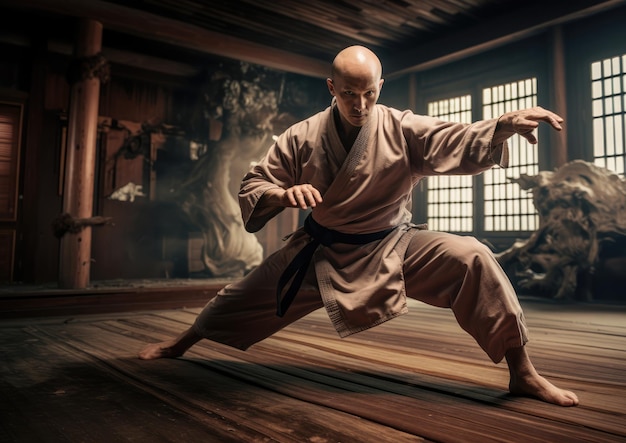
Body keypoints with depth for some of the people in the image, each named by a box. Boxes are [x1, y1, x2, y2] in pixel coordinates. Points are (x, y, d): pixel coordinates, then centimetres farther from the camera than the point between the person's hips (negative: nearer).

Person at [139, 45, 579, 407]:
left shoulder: (405, 130, -14)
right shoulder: (302, 137, -11)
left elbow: (462, 142, -24)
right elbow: (253, 185, -6)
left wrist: (506, 124, -45)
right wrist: (283, 195, -29)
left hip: (391, 248, -1)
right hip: (321, 252, 2)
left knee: (471, 259, -22)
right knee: (249, 292, 12)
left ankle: (522, 372, -7)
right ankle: (182, 341, 43)